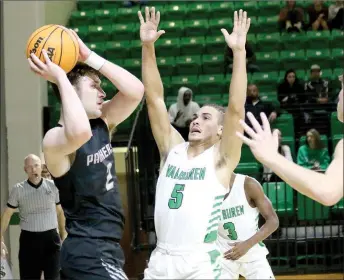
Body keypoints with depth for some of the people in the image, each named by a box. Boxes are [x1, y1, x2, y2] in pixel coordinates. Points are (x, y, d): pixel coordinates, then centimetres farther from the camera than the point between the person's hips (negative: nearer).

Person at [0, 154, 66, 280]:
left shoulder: (52, 186, 3)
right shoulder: (18, 189, -1)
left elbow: (59, 212, 13)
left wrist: (63, 236, 12)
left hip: (51, 237, 1)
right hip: (29, 239, -1)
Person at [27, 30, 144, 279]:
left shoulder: (101, 123, 10)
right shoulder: (55, 139, -16)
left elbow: (135, 90, 1)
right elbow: (80, 133, -40)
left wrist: (89, 57, -3)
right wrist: (61, 77, -27)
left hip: (105, 248, 9)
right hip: (89, 252, -9)